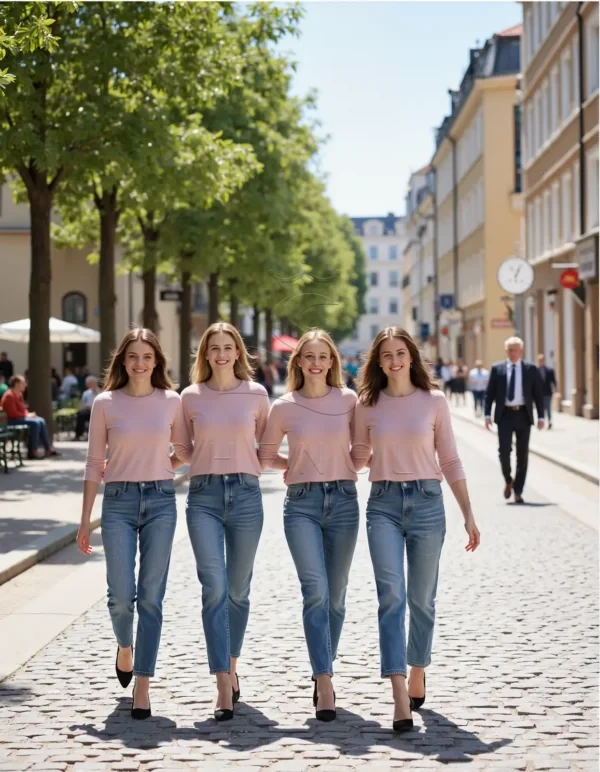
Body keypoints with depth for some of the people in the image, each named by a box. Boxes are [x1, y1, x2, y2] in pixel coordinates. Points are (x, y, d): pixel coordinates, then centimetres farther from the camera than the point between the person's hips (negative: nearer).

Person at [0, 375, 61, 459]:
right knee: (35, 423, -26)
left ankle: (49, 448, -5)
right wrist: (26, 415, -17)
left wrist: (28, 414, 0)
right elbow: (13, 413, -24)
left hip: (21, 417, 10)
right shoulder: (9, 396, -19)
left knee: (41, 421, -4)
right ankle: (32, 452, -24)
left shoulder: (19, 394, 13)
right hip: (11, 420, -10)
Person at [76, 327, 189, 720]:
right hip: (118, 501, 0)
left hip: (160, 501, 1)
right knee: (121, 595, -4)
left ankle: (143, 685, 2)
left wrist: (158, 470, 4)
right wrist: (85, 521, 2)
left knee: (151, 597, -2)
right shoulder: (105, 403, 1)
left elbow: (184, 450, 18)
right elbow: (95, 463, 3)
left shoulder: (172, 401, 3)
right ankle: (125, 647, 30)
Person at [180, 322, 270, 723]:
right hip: (203, 495, -1)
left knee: (238, 590, 9)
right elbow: (184, 452, 14)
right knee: (214, 588, -11)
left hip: (245, 493, 1)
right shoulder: (191, 397, 6)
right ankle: (224, 688, -12)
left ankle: (232, 667, 31)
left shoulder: (256, 394, 5)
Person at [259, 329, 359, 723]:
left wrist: (348, 464, 0)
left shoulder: (349, 400, 3)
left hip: (343, 499, 2)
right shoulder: (284, 407, 2)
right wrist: (299, 465, 5)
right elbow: (266, 456, 14)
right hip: (302, 502, -2)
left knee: (336, 595, 8)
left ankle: (323, 673, 23)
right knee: (316, 591, -14)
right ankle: (325, 683, -15)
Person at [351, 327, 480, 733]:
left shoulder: (434, 401, 3)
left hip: (426, 501, 0)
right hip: (384, 503, 0)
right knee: (391, 596, -13)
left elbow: (450, 461, 5)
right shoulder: (367, 405, 5)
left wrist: (469, 515, 3)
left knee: (422, 598, 8)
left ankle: (418, 673, 32)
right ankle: (401, 697, -19)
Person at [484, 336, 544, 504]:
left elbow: (538, 394, 5)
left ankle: (518, 491, 9)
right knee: (504, 451, -10)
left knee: (522, 454, 2)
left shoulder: (531, 369, 4)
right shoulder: (497, 369, 5)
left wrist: (541, 416, -1)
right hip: (505, 415, 0)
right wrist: (488, 414, -4)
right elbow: (490, 393, 5)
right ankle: (508, 480, 17)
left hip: (523, 415, 0)